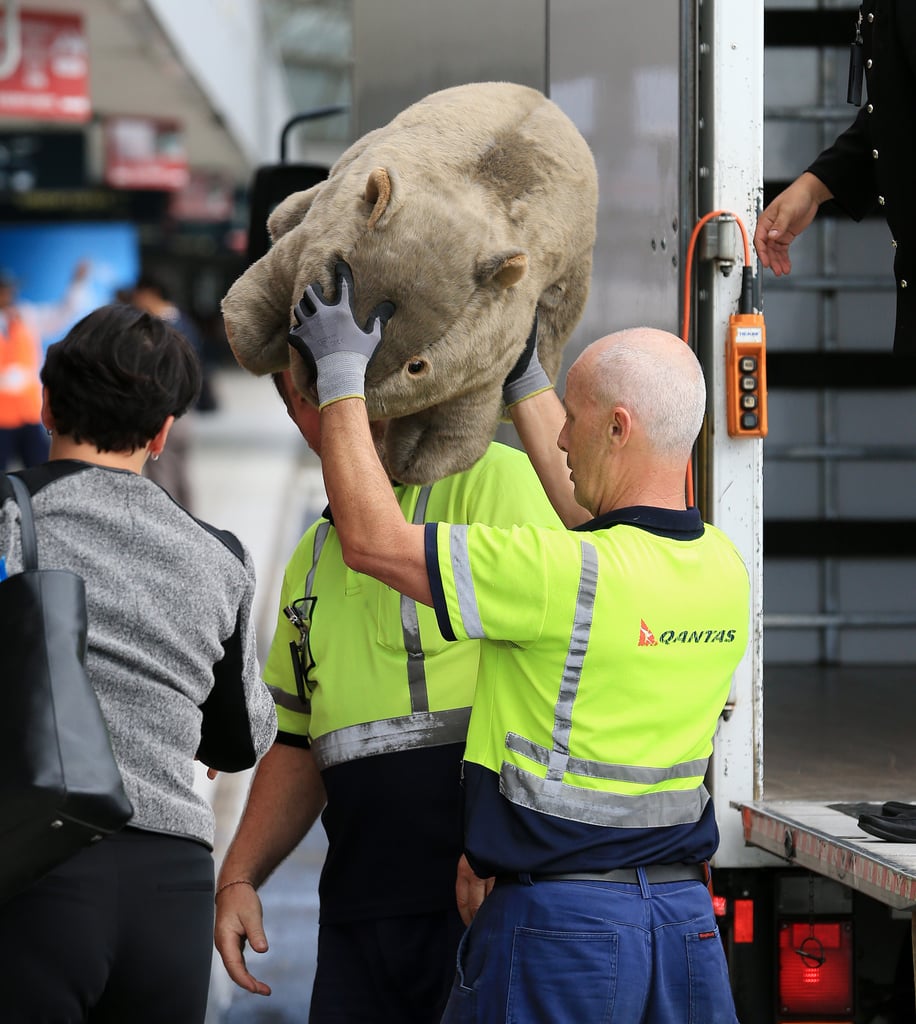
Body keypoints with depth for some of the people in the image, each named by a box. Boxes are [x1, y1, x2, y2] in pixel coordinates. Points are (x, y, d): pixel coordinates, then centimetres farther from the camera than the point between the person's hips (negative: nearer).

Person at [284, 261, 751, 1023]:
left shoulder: (562, 577, -18)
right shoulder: (724, 570, 4)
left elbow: (371, 537, -10)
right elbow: (590, 511, 25)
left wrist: (342, 372, 1)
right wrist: (522, 375, 34)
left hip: (561, 922, -6)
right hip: (689, 917, 7)